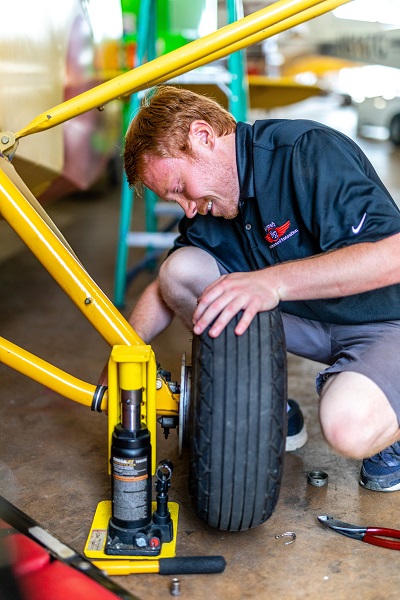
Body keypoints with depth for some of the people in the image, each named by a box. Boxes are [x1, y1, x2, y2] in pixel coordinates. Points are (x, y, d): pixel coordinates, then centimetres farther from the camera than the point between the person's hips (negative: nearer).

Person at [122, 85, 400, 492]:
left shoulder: (310, 151, -24)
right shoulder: (208, 207, 0)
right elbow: (165, 288, 11)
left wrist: (273, 281, -43)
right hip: (303, 319, 7)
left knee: (349, 428, -37)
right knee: (181, 268, -10)